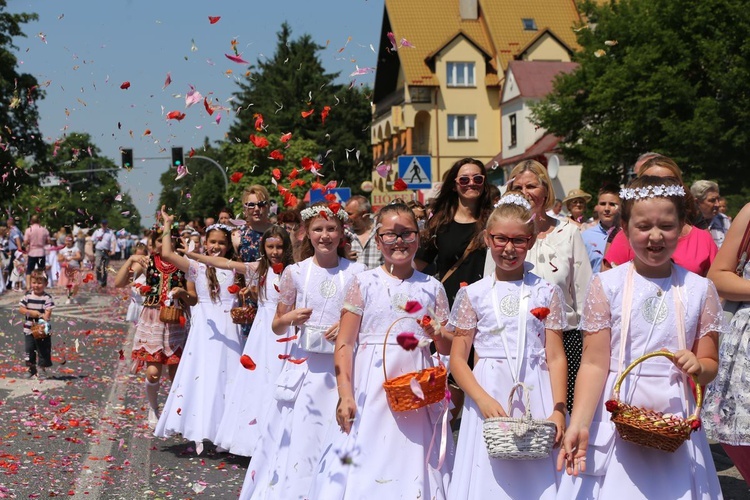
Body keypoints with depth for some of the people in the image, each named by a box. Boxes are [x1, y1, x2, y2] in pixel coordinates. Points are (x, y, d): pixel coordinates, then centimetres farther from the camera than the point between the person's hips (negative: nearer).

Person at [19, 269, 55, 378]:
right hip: (29, 329, 3)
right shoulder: (27, 295, 2)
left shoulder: (47, 297, -8)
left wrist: (45, 318, -33)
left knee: (43, 351, 2)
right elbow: (21, 309, 3)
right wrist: (30, 312, -14)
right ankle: (31, 369, 25)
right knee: (29, 349, 11)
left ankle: (42, 369, 15)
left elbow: (48, 312, -13)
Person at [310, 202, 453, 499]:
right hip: (370, 387, -2)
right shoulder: (364, 283, 2)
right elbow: (344, 343, -2)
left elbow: (447, 349, 12)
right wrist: (345, 394, -10)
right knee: (364, 465, -3)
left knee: (412, 464, 3)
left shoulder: (432, 288, 8)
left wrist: (438, 335, -10)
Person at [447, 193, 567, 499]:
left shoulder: (547, 293, 5)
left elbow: (556, 357, 2)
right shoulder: (473, 294, 4)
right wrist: (483, 400, -13)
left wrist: (558, 412, -8)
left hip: (535, 397, 0)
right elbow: (457, 359, 2)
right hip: (487, 395, 0)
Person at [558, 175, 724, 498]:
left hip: (676, 420, 2)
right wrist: (579, 423, -17)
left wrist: (699, 367, -15)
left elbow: (709, 364, 8)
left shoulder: (700, 290, 4)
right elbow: (594, 363, -7)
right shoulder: (606, 285, -3)